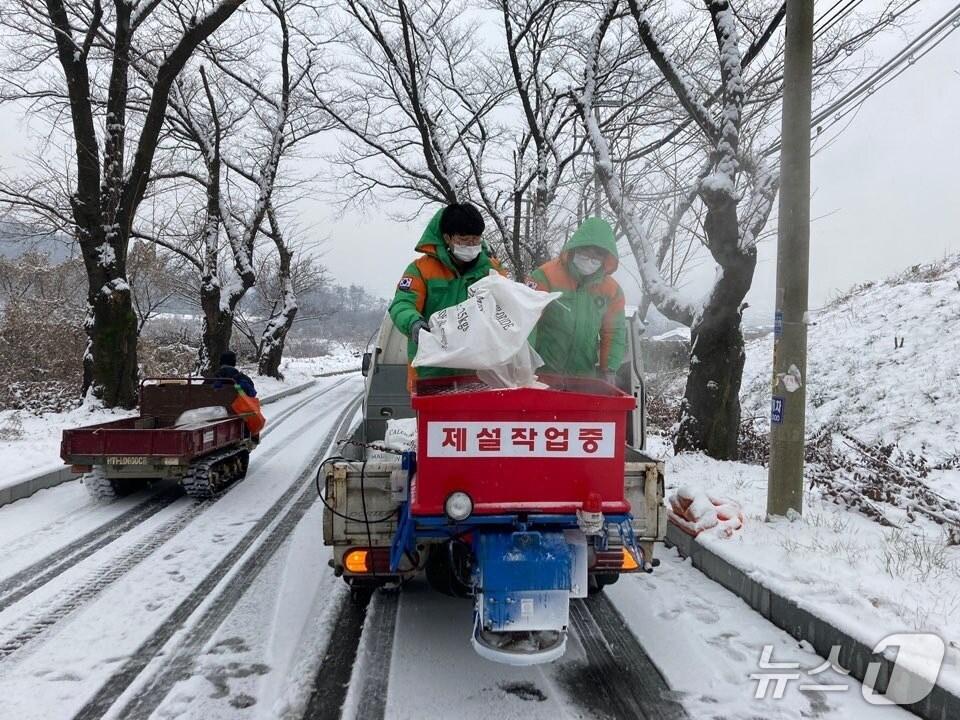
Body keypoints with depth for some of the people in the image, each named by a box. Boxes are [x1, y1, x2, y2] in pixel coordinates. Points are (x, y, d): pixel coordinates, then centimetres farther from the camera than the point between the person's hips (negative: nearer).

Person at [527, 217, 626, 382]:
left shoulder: (612, 290, 4)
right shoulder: (546, 276, -11)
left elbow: (614, 334, 9)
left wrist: (609, 370, 1)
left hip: (586, 377, 4)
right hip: (543, 371, -4)